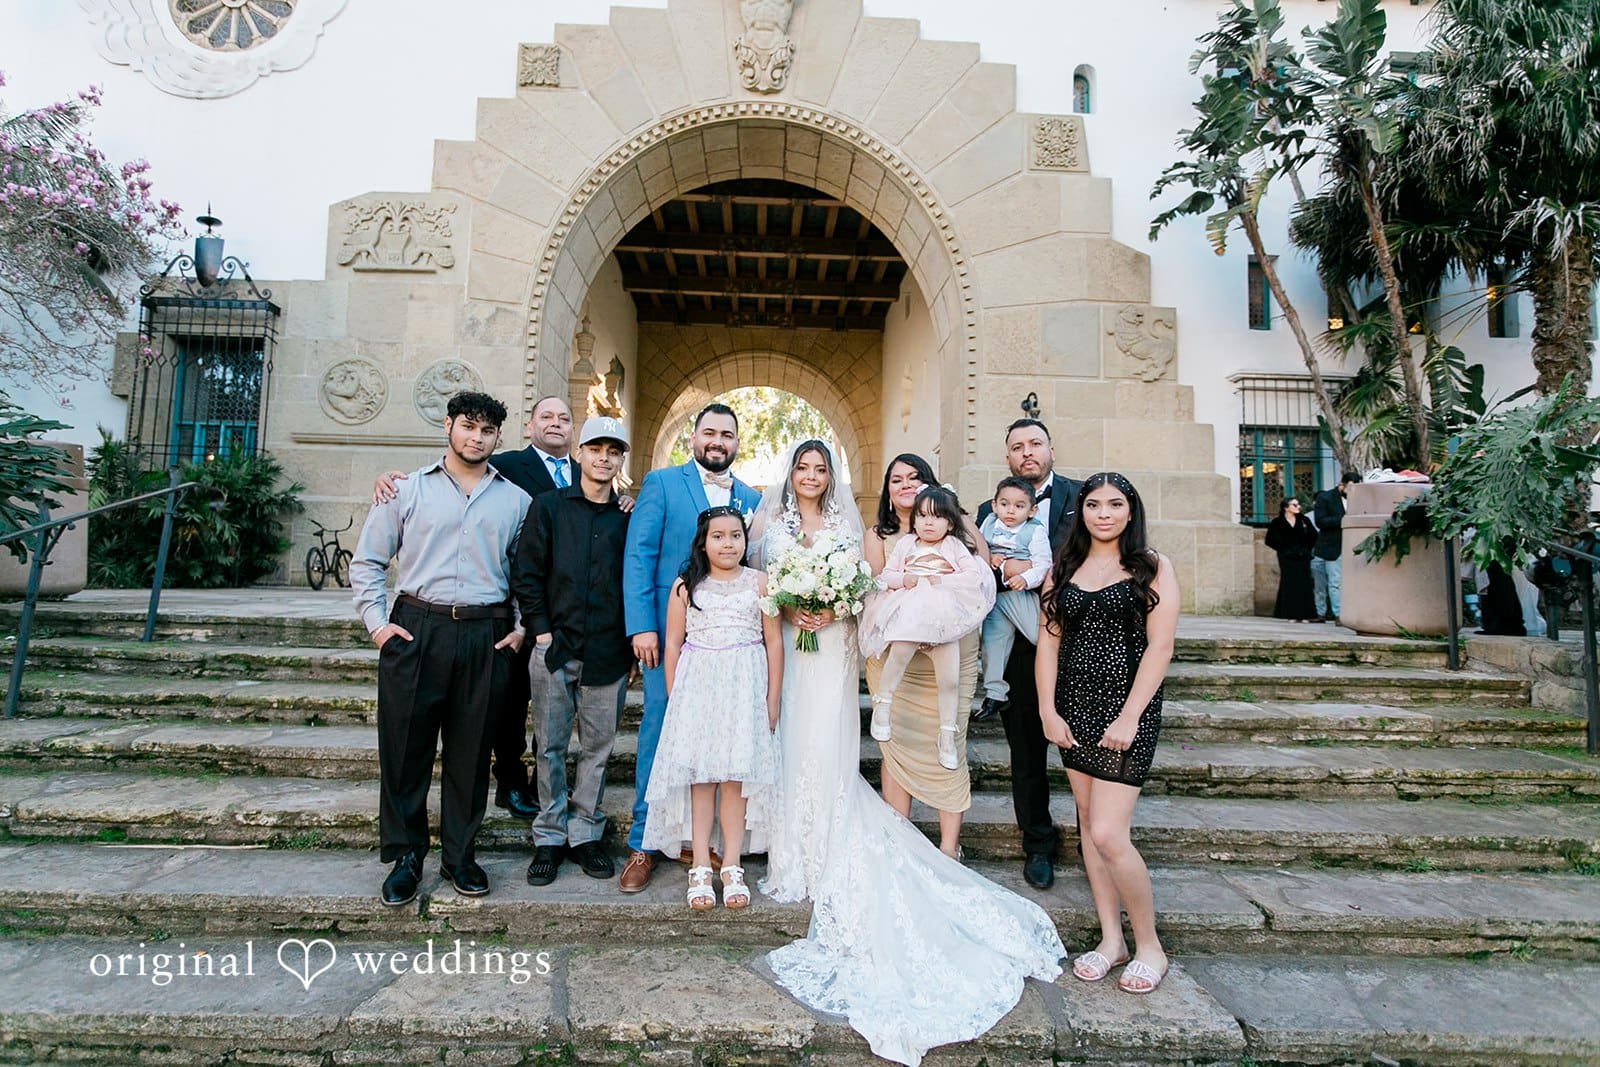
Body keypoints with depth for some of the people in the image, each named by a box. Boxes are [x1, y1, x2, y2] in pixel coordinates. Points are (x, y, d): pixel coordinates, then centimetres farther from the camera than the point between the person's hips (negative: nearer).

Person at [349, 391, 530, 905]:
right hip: (415, 630, 0)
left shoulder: (515, 500, 10)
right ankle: (404, 857, 21)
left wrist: (522, 627, 4)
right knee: (404, 747, 5)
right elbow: (367, 561, 10)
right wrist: (377, 622, 0)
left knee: (470, 751, 7)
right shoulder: (409, 490, 7)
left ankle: (459, 855, 22)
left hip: (485, 638, 1)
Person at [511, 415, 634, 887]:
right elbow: (526, 574, 2)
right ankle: (550, 837, 23)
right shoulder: (548, 507, 4)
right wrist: (541, 631, -5)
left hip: (608, 655, 1)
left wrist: (631, 638, 0)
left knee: (598, 748, 10)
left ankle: (585, 834, 24)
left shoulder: (628, 518, 5)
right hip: (555, 648, -1)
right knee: (551, 747, 8)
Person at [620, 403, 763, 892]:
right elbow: (638, 557, -5)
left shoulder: (751, 499, 12)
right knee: (658, 733, 3)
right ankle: (643, 844, 17)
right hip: (669, 630, -3)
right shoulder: (661, 483, 1)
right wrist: (642, 626, -13)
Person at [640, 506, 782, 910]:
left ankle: (731, 867, 11)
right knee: (699, 776, 2)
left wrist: (772, 700, 0)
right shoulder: (685, 587, 5)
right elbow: (673, 645, 5)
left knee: (736, 776, 1)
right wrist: (674, 698, 1)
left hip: (744, 689, 0)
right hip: (696, 687, 0)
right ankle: (701, 867, 10)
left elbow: (774, 642, 3)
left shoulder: (759, 582, 3)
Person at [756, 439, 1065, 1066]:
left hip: (831, 648, 0)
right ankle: (794, 850, 15)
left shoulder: (845, 523, 10)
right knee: (790, 748, 1)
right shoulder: (771, 521, 10)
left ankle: (830, 858, 7)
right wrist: (789, 610, -12)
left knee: (827, 750, -5)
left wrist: (833, 610, -12)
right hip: (784, 645, 1)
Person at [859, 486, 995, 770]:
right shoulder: (906, 544, 13)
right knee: (902, 647, -32)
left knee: (950, 680, -4)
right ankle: (882, 702, -12)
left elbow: (974, 575, -2)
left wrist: (942, 580, -10)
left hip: (944, 620, 0)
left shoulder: (954, 545, 8)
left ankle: (947, 735, 14)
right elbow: (886, 575, 14)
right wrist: (902, 579, -7)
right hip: (908, 615, 0)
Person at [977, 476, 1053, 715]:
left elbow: (1042, 565, -11)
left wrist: (1026, 578, -28)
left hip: (1023, 594, -4)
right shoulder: (989, 524, 6)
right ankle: (994, 692, 17)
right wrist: (988, 558, -7)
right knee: (993, 637, 6)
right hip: (995, 594, 4)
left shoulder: (1036, 531, -6)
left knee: (1042, 636, -9)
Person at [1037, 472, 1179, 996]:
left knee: (1108, 833, -9)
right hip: (1073, 705, 5)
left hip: (1127, 705, -5)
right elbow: (1048, 639, 5)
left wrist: (1129, 717, -14)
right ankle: (1111, 938, 25)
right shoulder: (1064, 567, 9)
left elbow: (1160, 646, -8)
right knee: (1088, 824, 11)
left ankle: (1149, 946, 13)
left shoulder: (1151, 565, -2)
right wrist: (1048, 710, -3)